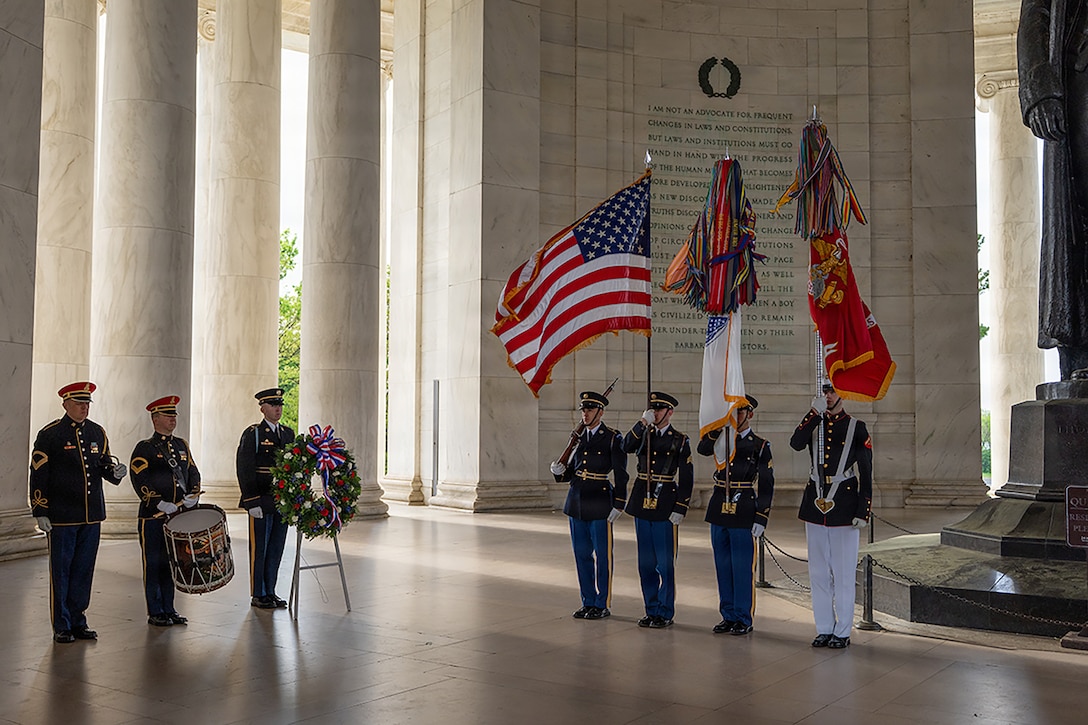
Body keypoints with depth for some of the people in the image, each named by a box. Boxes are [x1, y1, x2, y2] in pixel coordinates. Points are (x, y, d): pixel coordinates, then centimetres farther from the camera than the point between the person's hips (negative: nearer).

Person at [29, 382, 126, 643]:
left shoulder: (97, 432, 9)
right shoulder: (50, 435, -6)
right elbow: (38, 476, -7)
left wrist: (114, 472, -9)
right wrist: (40, 512, -11)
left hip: (92, 515, 5)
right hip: (62, 517, -5)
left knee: (84, 570, 11)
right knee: (61, 571, 3)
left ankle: (78, 621, 22)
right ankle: (61, 627, 13)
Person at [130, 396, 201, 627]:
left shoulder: (181, 445, 15)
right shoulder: (144, 448, -3)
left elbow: (193, 473, 15)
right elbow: (140, 481, -12)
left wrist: (193, 495, -3)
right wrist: (160, 503, -20)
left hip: (178, 515, 5)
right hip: (153, 516, -5)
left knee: (172, 563, 11)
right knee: (154, 564, 1)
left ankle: (169, 609, 19)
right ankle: (155, 612, 10)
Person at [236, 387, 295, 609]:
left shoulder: (288, 434, 13)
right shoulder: (252, 434, -5)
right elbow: (244, 470, -10)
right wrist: (252, 502, -15)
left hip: (283, 503, 6)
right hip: (261, 503, -6)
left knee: (276, 549, 10)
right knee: (259, 549, 2)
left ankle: (270, 592, 20)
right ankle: (258, 595, 11)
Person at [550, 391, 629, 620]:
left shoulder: (613, 438, -6)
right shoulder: (579, 437, 11)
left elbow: (620, 474, -7)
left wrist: (618, 505, -12)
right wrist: (560, 472, -4)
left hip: (599, 504, -6)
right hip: (577, 503, 6)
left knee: (602, 556, 2)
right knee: (582, 554, 10)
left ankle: (603, 605, 12)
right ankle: (588, 602, 21)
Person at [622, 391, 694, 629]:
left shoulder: (680, 440, -2)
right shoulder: (644, 434, 10)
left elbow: (686, 478, -5)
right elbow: (627, 447, -11)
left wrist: (680, 509, -11)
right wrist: (642, 423, -17)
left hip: (665, 506, -4)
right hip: (642, 502, 4)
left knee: (665, 563, -1)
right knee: (646, 562, 10)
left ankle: (665, 613, 9)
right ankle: (651, 610, 20)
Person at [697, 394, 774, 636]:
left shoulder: (760, 446, 0)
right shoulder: (722, 439, 11)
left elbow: (766, 487, -3)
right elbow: (703, 449, -11)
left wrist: (761, 519, -10)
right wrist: (718, 425, -18)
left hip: (744, 514, -4)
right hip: (719, 509, 4)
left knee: (742, 567, 0)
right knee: (723, 566, 10)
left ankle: (743, 619, 11)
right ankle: (728, 615, 20)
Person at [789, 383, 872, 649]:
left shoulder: (856, 428, 0)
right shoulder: (813, 424, 9)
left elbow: (866, 473, -3)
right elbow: (796, 444, -13)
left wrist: (863, 512, -9)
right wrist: (815, 412, -20)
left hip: (844, 506, -4)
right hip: (815, 502, 4)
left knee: (843, 572, 2)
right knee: (818, 572, 8)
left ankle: (842, 632, 12)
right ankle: (824, 629, 18)